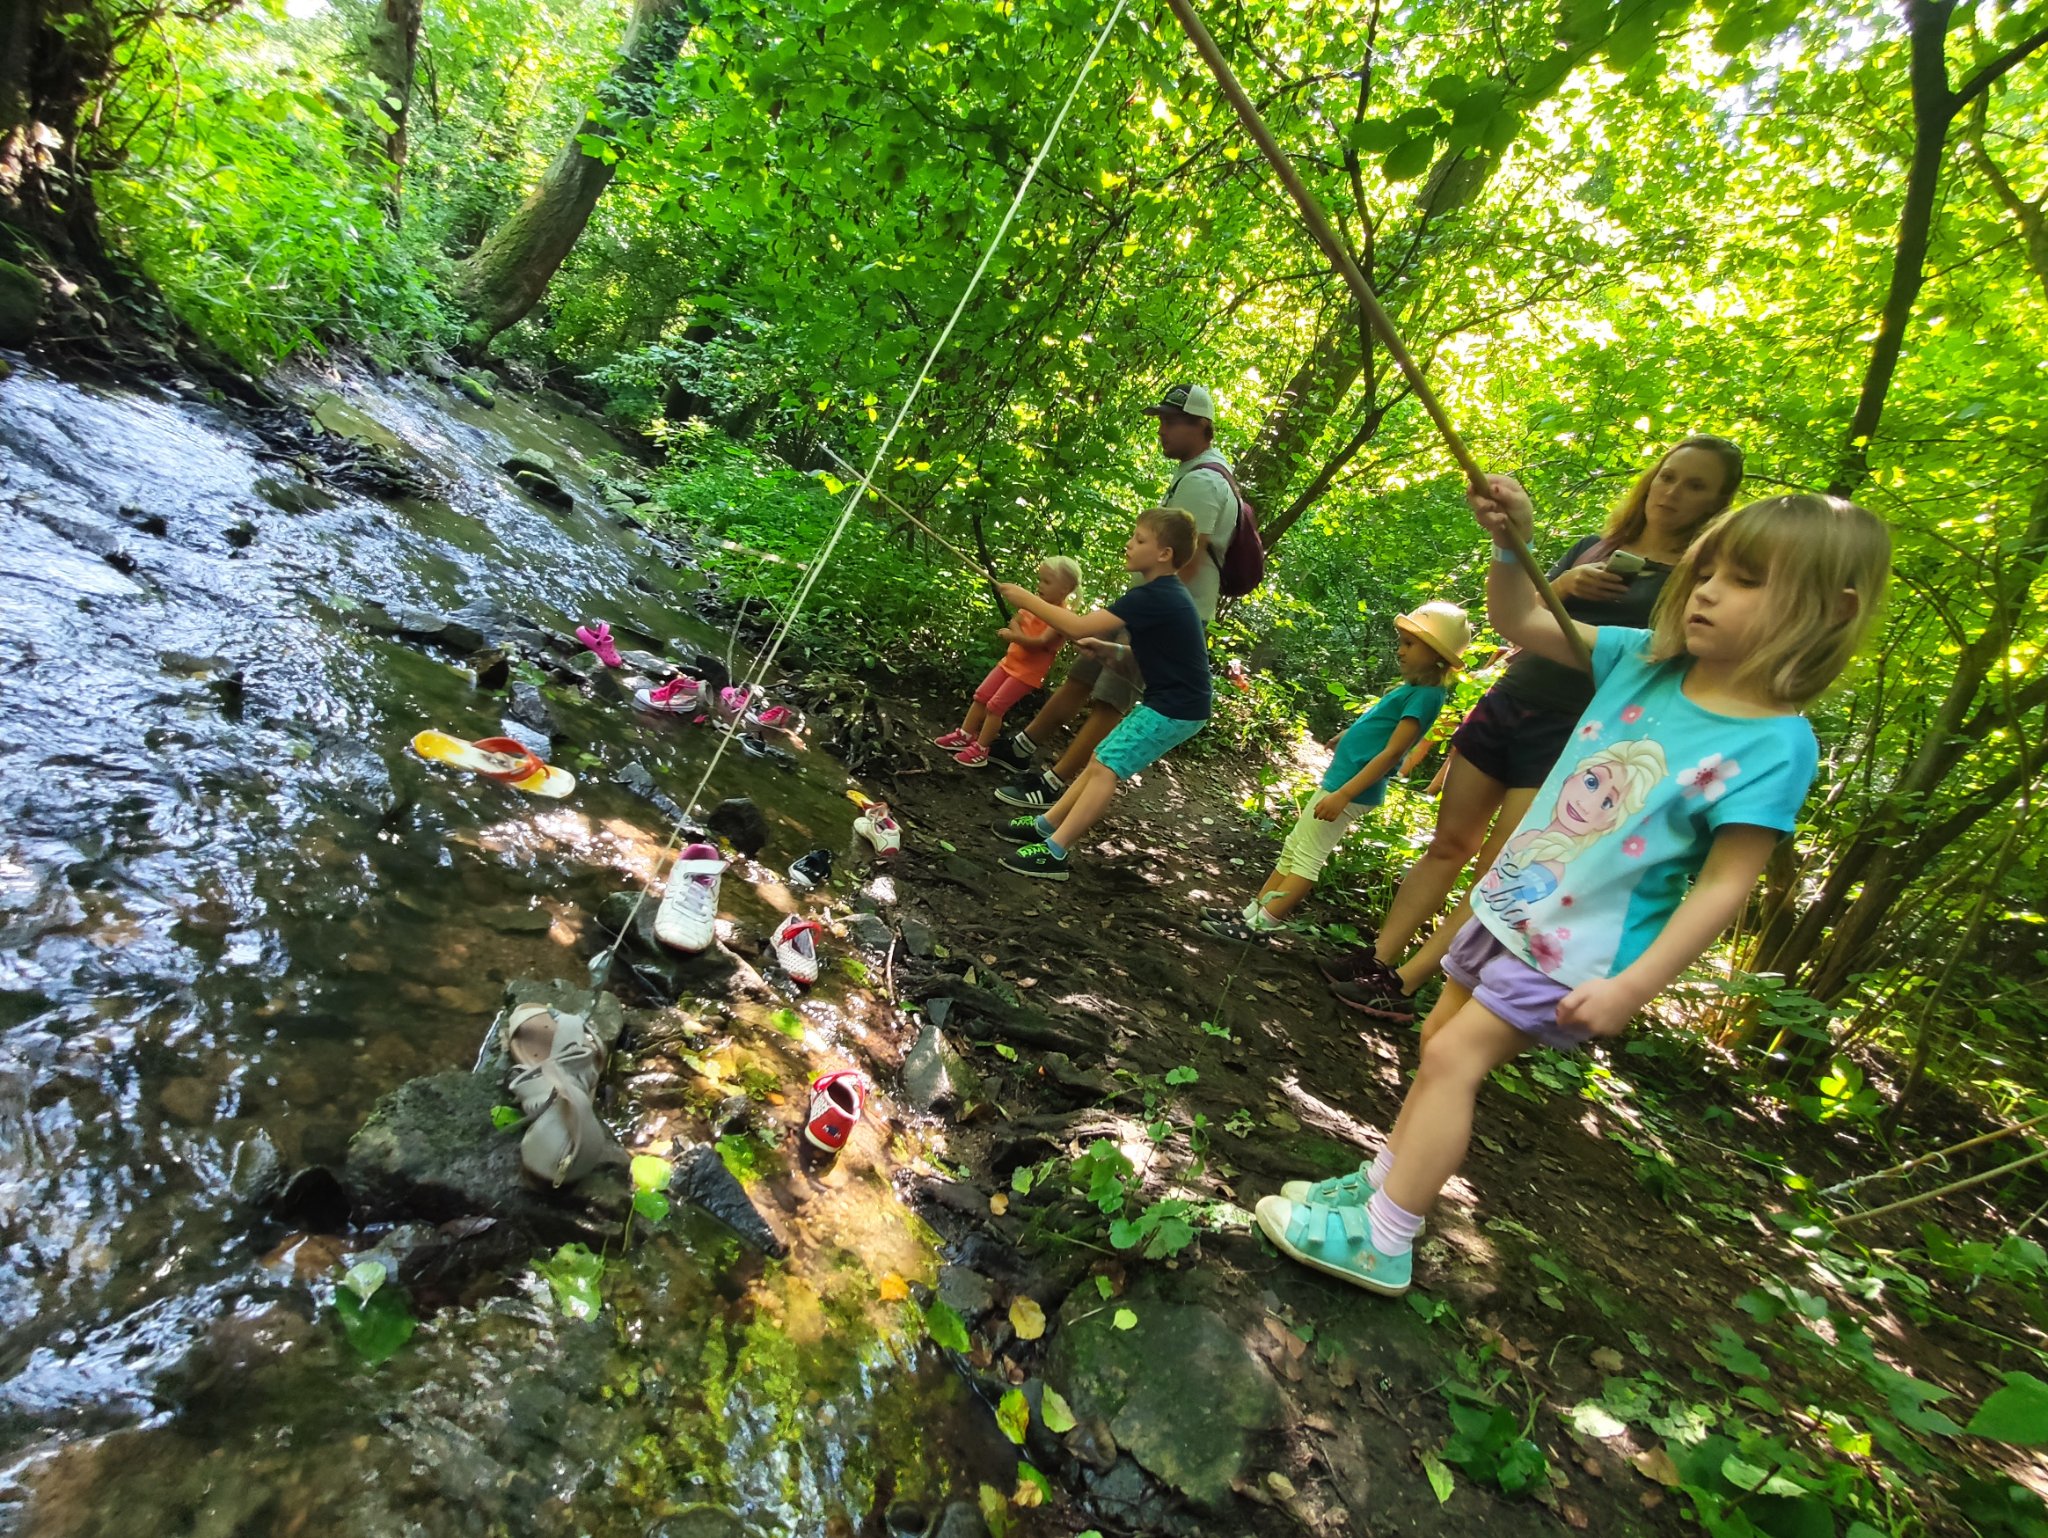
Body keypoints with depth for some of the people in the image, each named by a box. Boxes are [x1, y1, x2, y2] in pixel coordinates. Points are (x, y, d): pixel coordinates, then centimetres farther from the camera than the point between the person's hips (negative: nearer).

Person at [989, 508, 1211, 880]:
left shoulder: (1153, 597, -22)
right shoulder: (1165, 594, 9)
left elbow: (1079, 627, -25)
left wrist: (1027, 599, -15)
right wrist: (1112, 650, 3)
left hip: (1175, 709, -10)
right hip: (1169, 700, 10)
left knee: (1106, 767, -13)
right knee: (1102, 759, 13)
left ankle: (1054, 852, -12)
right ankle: (1046, 824, 20)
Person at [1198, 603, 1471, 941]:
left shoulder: (1424, 695, -16)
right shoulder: (1412, 689, 11)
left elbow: (1392, 752, -22)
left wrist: (1343, 794, -25)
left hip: (1352, 786, -10)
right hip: (1340, 777, 10)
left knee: (1307, 857, -5)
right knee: (1293, 848, 13)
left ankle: (1259, 925, 0)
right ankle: (1252, 912, 19)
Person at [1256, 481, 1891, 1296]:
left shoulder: (1775, 748, -18)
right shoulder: (1642, 660, -3)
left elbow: (1722, 886, -19)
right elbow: (1519, 620, 2)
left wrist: (1632, 987, -22)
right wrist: (1511, 539, -15)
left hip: (1576, 948, -7)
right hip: (1511, 902, 7)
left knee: (1455, 1055, -10)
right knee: (1441, 1037, 16)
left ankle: (1381, 1244, 3)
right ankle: (1382, 1182, 34)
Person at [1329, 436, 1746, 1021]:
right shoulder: (1595, 547, 12)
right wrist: (1562, 586, -8)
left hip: (1571, 736, -4)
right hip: (1507, 704, 5)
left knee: (1495, 876, -5)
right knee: (1448, 845, 7)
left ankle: (1402, 988, -1)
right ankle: (1377, 960, 12)